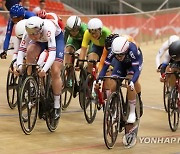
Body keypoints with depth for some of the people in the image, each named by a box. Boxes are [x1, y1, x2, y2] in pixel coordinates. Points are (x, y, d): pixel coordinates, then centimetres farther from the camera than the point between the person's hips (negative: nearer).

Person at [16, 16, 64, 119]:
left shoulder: (48, 29, -43)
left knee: (55, 72, -15)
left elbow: (52, 53, -50)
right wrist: (19, 65, -50)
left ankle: (57, 107, -4)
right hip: (40, 40, 4)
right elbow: (21, 50, -32)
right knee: (30, 52, -29)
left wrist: (44, 69, -64)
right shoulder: (28, 32, -32)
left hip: (57, 37, -4)